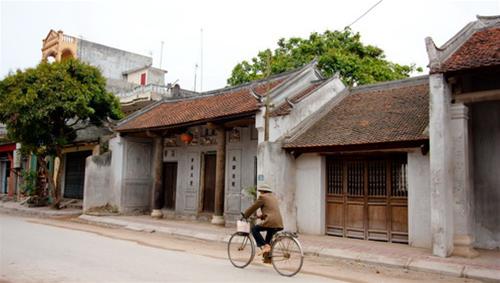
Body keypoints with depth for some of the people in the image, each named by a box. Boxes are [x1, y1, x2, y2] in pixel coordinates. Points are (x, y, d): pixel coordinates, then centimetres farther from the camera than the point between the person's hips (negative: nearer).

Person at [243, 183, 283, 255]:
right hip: (279, 223, 8)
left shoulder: (262, 197, 0)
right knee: (267, 241, 23)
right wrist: (261, 217, 33)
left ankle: (264, 246, -5)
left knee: (254, 229, 6)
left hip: (271, 222, -8)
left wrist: (244, 216, 17)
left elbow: (252, 208, 5)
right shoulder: (274, 197, 24)